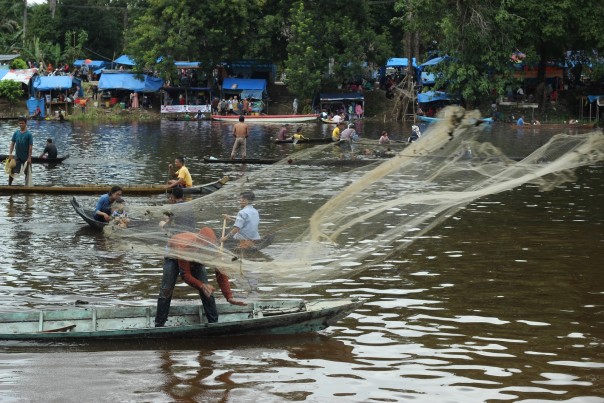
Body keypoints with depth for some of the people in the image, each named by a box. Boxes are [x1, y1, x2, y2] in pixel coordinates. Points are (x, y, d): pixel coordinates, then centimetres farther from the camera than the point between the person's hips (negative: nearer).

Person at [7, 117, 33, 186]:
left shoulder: (28, 134, -11)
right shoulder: (16, 133, -1)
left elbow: (30, 146, -12)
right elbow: (12, 143, 2)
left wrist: (29, 158, -16)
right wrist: (10, 154, -6)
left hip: (26, 157, -3)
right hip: (17, 157, 3)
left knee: (27, 173, 8)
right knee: (11, 171, -1)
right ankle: (9, 185, 10)